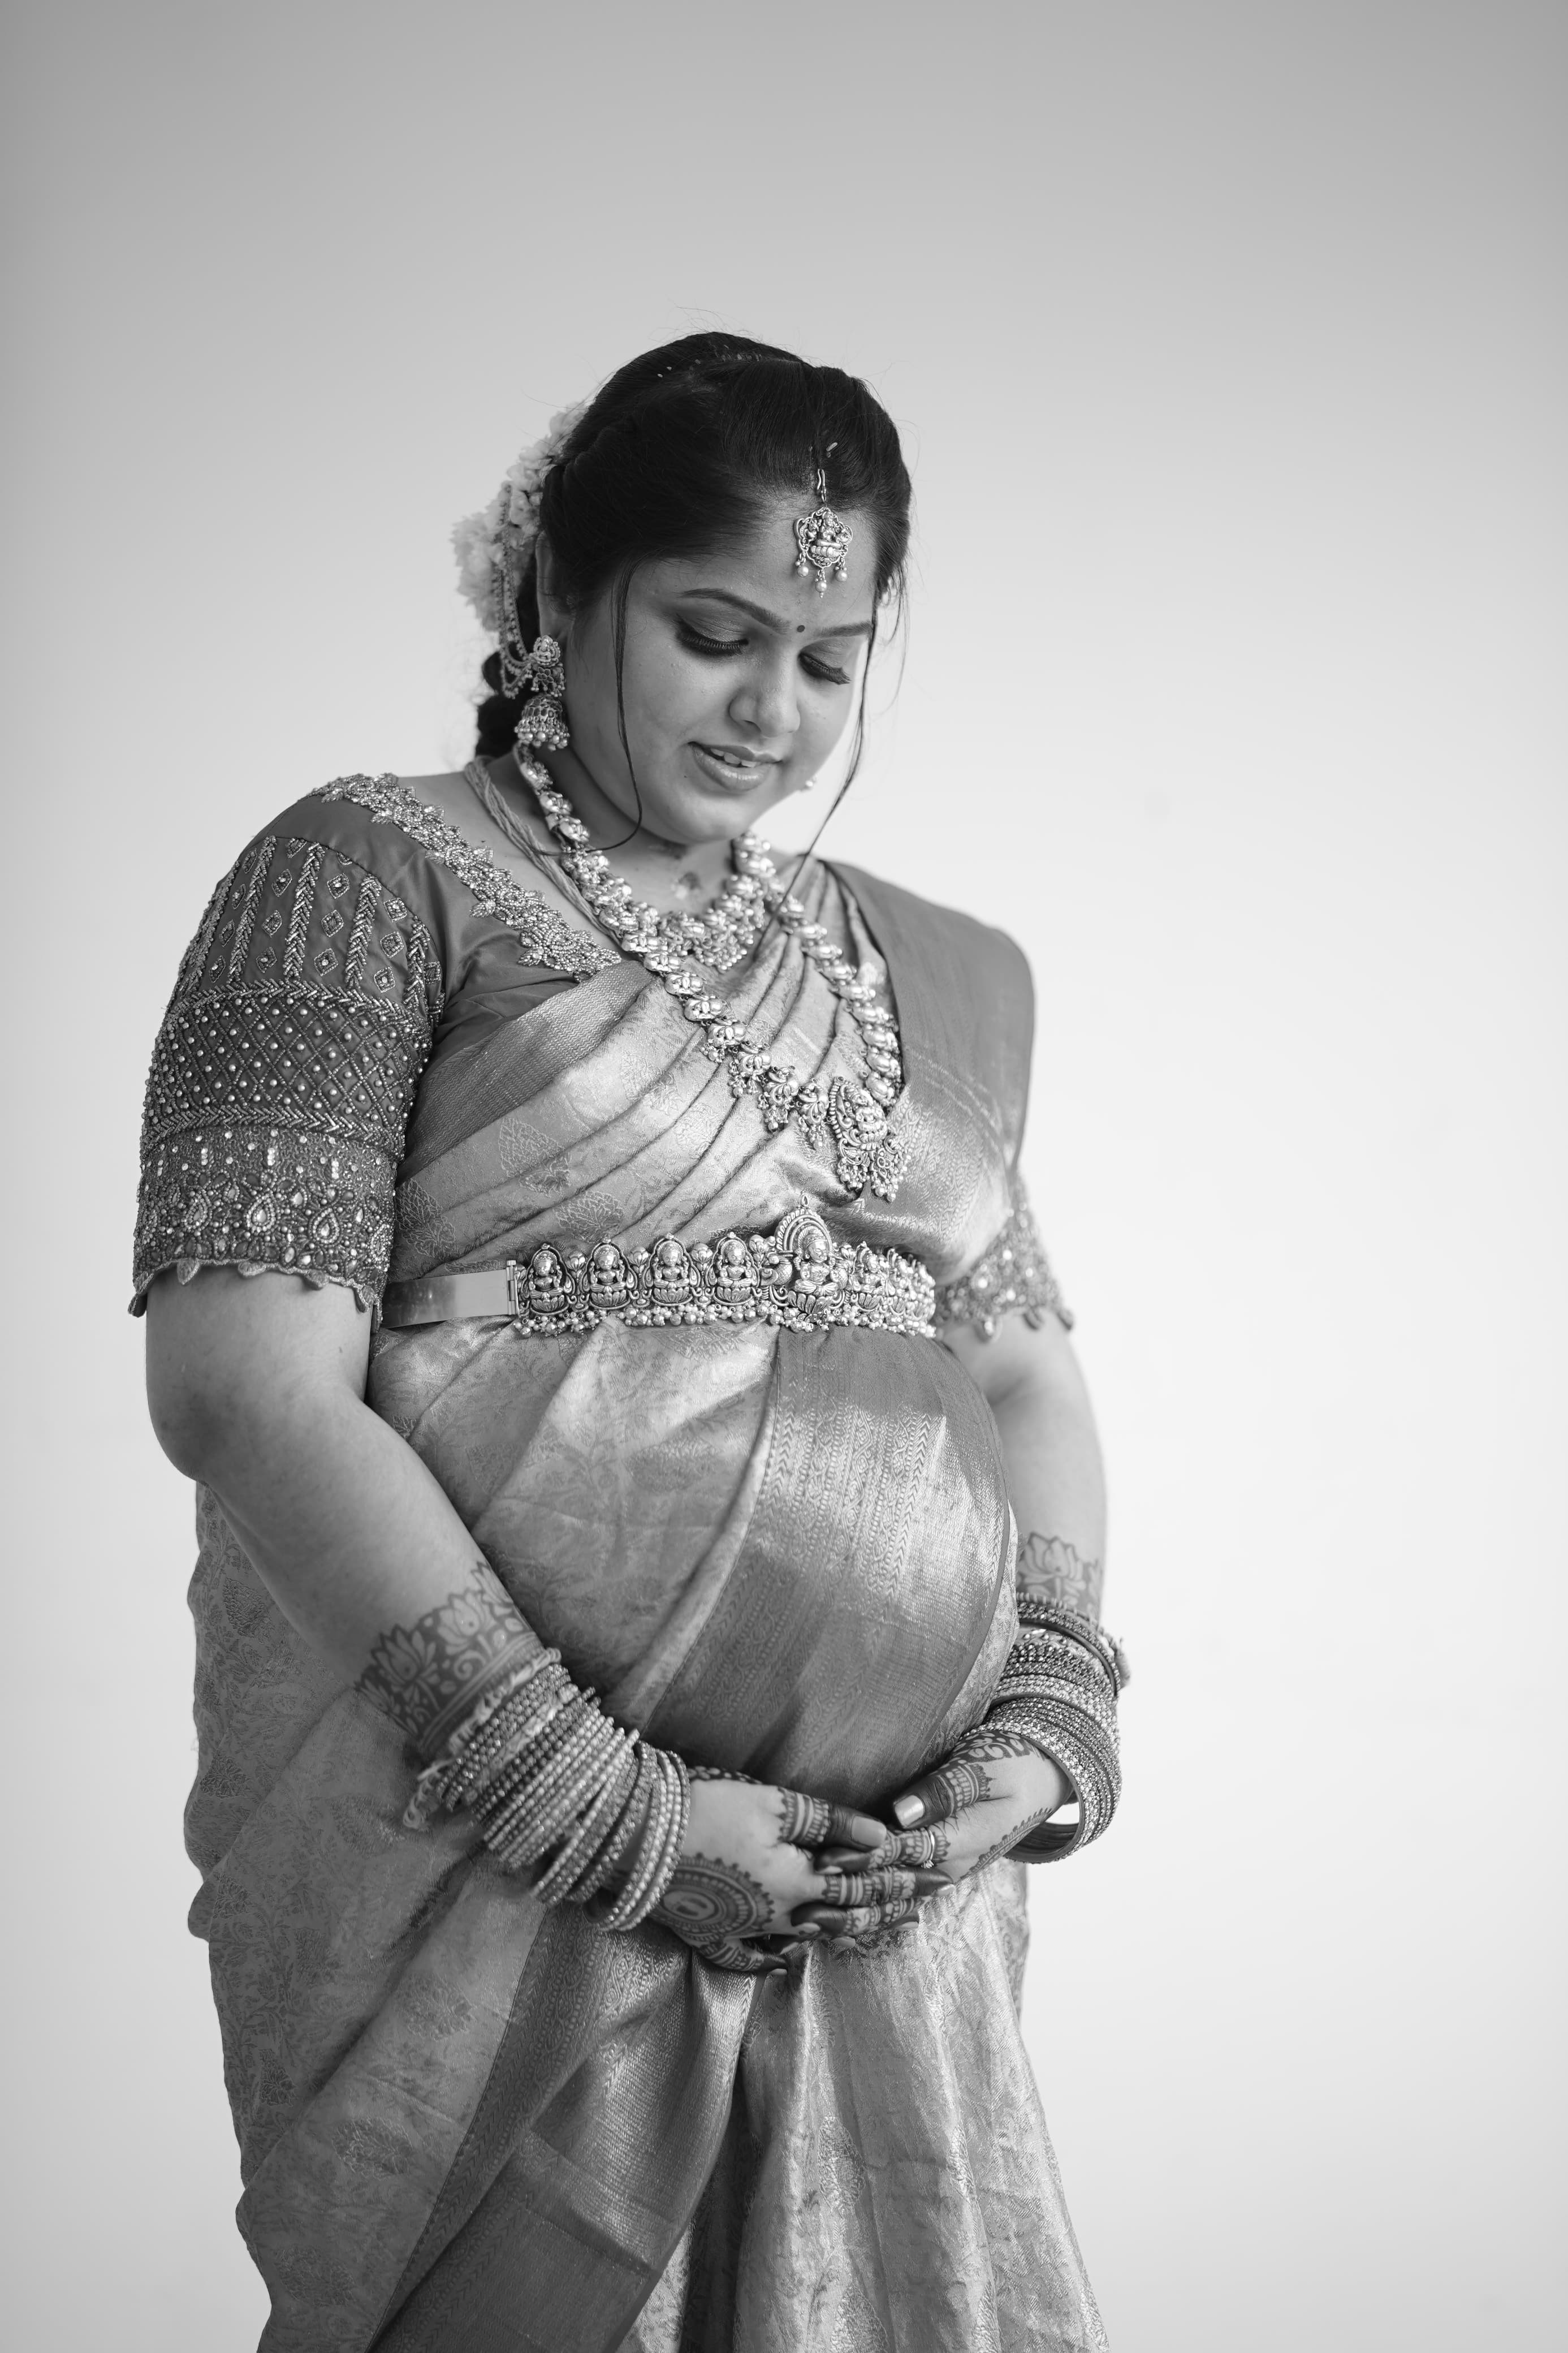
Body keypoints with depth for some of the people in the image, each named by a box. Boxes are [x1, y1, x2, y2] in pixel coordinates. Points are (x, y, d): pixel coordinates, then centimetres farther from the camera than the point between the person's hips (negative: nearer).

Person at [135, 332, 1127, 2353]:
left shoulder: (929, 976, 16)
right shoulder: (379, 880, -3)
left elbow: (1023, 1370, 17)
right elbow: (245, 1386, -12)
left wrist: (1052, 1717, -2)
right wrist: (601, 1798, -16)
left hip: (886, 1892, 5)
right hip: (497, 1884, -5)